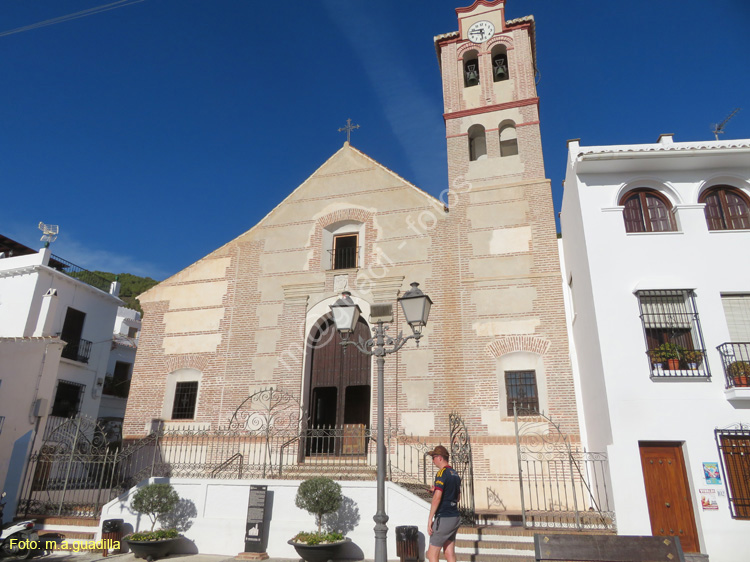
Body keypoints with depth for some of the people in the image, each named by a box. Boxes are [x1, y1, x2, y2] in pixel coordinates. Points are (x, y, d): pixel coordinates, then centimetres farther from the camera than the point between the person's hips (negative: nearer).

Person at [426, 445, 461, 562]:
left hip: (443, 519, -8)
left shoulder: (442, 473, -14)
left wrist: (430, 519, -17)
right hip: (455, 517, 8)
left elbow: (437, 498, -23)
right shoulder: (455, 474, 12)